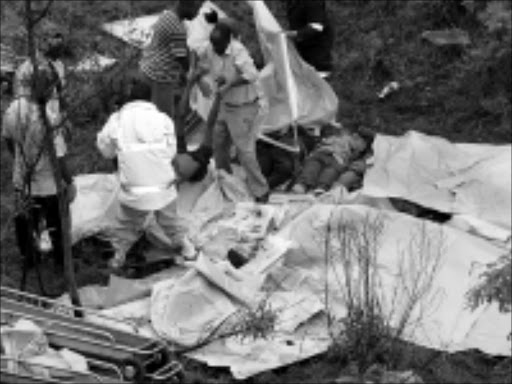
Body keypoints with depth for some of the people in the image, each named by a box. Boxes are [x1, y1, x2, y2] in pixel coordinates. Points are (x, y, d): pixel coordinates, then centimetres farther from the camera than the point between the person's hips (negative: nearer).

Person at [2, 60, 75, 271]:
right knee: (57, 226, 20)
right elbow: (59, 158, -25)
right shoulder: (49, 119, -33)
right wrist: (70, 183, -10)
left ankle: (29, 257, 48)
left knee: (26, 222, 27)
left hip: (22, 181, 5)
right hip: (49, 186, -5)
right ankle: (61, 262, 40)